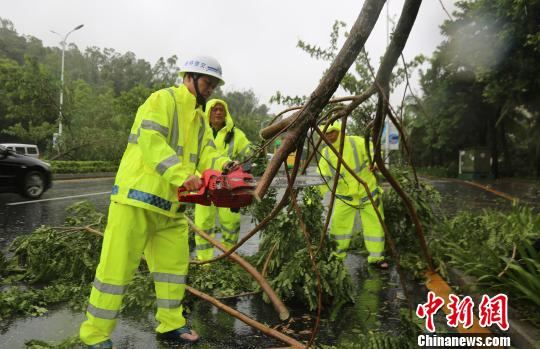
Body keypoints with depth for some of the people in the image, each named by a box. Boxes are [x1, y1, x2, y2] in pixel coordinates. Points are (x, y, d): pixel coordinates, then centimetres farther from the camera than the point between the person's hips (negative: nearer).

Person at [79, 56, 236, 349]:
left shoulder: (199, 118, 19)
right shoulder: (163, 99, -7)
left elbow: (206, 153, 8)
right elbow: (150, 139, -22)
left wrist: (224, 165, -14)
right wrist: (182, 174, -32)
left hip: (171, 205, 9)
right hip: (138, 196, -8)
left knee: (175, 264, 14)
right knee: (117, 267, -2)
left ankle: (171, 325, 29)